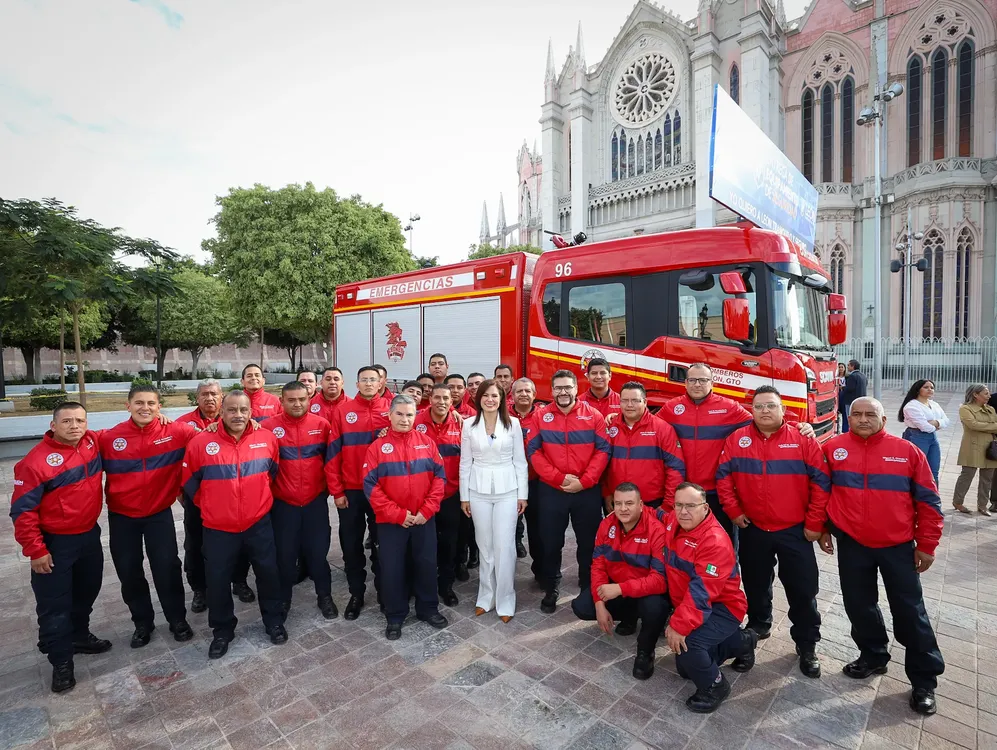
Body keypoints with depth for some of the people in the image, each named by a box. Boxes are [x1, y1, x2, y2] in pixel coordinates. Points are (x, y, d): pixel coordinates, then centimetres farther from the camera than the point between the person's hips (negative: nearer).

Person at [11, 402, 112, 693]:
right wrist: (35, 551, -15)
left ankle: (79, 636, 44)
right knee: (54, 604, 8)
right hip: (55, 543, -5)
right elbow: (22, 510, -17)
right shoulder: (36, 461, -22)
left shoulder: (93, 443, -7)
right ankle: (61, 661, 24)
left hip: (90, 535, 6)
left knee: (87, 592, 22)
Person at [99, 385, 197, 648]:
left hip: (160, 514, -2)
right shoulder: (108, 438, -11)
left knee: (167, 568, 6)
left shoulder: (175, 432, -14)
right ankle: (142, 623, 36)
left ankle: (177, 619, 28)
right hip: (122, 516, 2)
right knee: (129, 572, 14)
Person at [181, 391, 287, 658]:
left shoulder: (267, 438, -7)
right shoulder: (201, 443, -12)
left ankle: (274, 621, 33)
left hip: (259, 523, 1)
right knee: (218, 580, 12)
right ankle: (222, 630, 35)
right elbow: (189, 482, 3)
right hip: (218, 528, 0)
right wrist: (209, 505, 9)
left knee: (268, 573, 12)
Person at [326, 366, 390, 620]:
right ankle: (356, 594, 29)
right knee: (352, 544, 12)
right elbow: (333, 454, -3)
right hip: (351, 490, 0)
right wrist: (336, 491, -5)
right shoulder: (343, 411, -3)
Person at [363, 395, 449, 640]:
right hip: (391, 521, -1)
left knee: (426, 564, 12)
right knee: (392, 568, 8)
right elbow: (370, 485, -10)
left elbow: (439, 476, -1)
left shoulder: (427, 443, -1)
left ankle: (428, 608, 33)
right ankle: (395, 616, 28)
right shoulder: (378, 447, -6)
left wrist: (427, 510, -10)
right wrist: (397, 514, -14)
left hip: (424, 518, 2)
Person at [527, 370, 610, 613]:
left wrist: (584, 481, -13)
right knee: (551, 542, 10)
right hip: (551, 490, 0)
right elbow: (533, 452, -4)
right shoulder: (541, 416, 0)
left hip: (587, 491, 0)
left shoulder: (593, 415, -1)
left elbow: (603, 451, -5)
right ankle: (550, 590, 29)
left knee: (588, 542, 12)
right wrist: (558, 478, -13)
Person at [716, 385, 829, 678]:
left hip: (794, 531, -1)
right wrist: (733, 511, -4)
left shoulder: (803, 440, -8)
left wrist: (814, 523, -7)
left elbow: (821, 483, -6)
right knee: (755, 585, 17)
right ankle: (758, 626, 40)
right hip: (752, 530, 2)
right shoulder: (736, 440, -4)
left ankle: (807, 646, 26)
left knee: (803, 590, 7)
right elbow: (723, 477, 0)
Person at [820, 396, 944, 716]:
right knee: (859, 606, 14)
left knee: (909, 611, 8)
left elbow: (928, 500, 0)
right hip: (851, 545, 1)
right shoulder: (832, 448, -4)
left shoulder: (907, 451, -5)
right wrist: (822, 529, 6)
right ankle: (873, 656, 36)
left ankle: (924, 680, 25)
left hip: (898, 546, -1)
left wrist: (927, 544, -1)